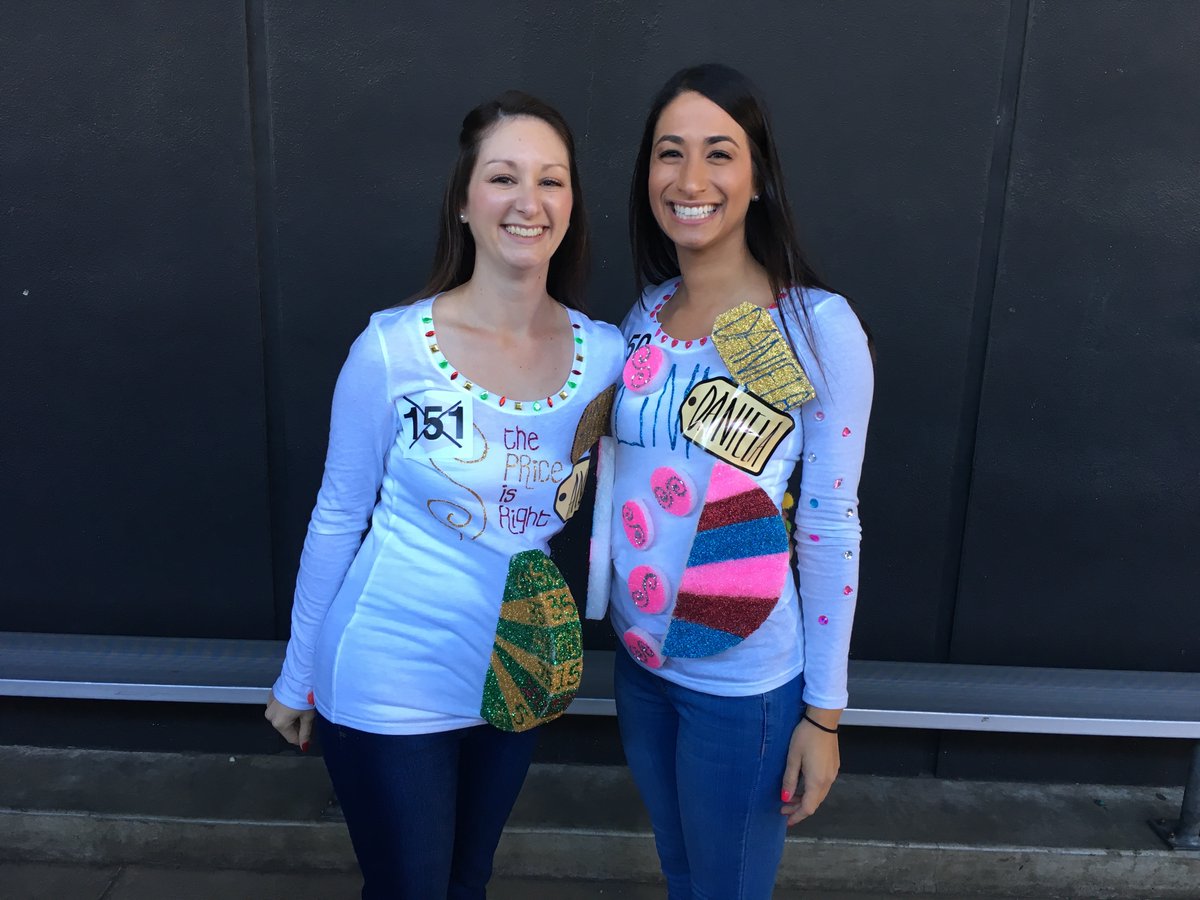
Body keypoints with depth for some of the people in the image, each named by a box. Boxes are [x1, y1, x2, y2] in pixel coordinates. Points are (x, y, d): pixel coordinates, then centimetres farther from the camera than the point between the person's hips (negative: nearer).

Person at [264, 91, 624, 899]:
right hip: (390, 681, -3)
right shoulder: (392, 347, -18)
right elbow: (337, 516, -8)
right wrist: (297, 676, 1)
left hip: (515, 679, 4)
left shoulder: (607, 354, -9)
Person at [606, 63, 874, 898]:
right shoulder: (644, 315, 0)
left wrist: (824, 713, -9)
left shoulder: (818, 326, -16)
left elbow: (831, 529, -13)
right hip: (640, 658, 5)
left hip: (743, 683, -5)